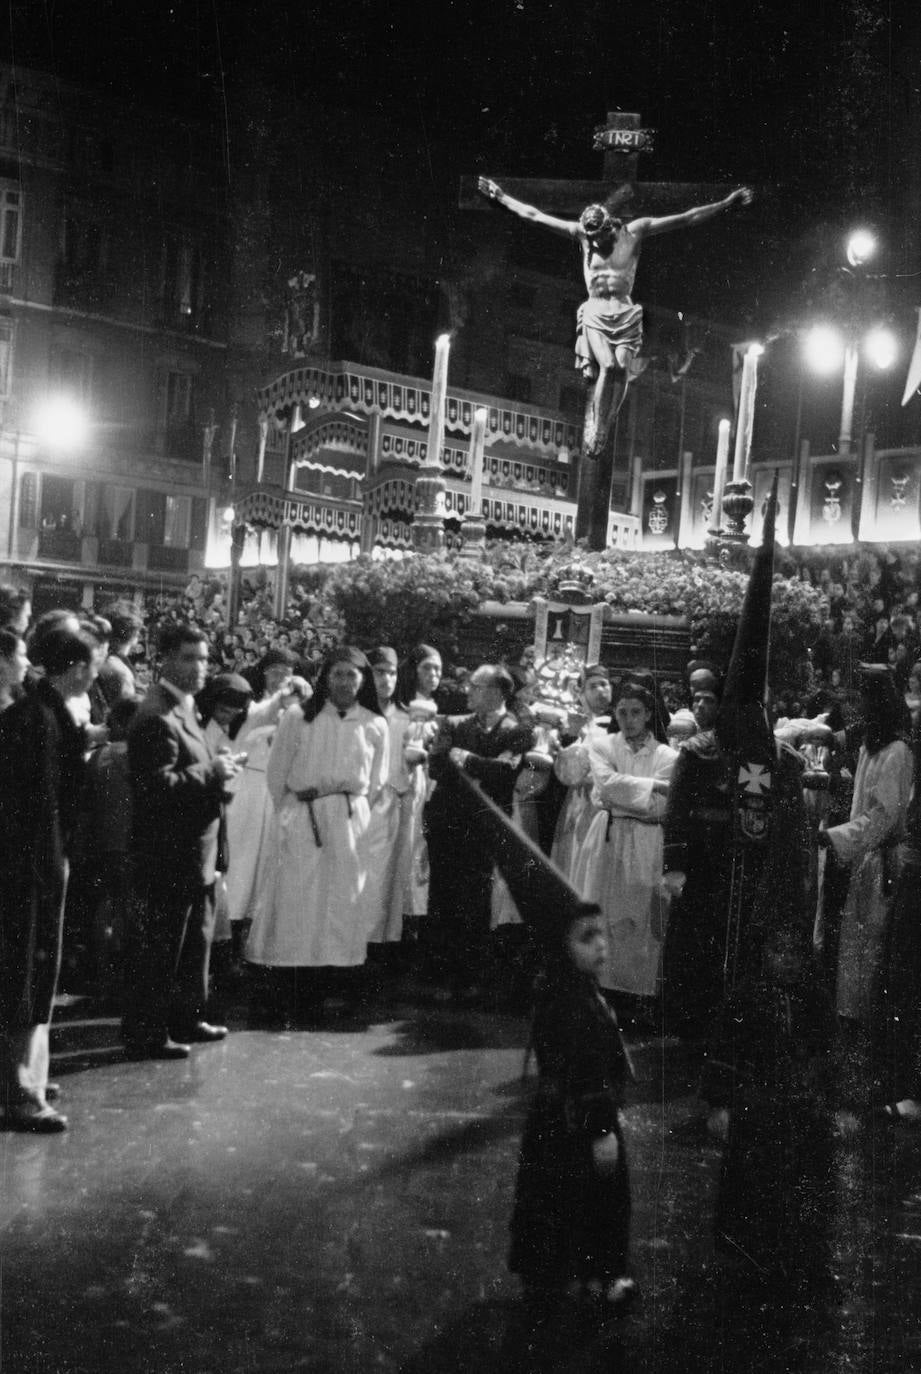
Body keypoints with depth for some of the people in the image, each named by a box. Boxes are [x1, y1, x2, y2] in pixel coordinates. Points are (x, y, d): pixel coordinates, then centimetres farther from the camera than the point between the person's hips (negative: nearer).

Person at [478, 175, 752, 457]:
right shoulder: (581, 233, 6)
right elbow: (533, 215, 11)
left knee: (622, 369, -19)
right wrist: (501, 197, 13)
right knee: (608, 366, -23)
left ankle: (602, 428, -7)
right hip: (594, 313, -1)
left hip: (625, 314, 1)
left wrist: (727, 202, 0)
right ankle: (594, 429, -13)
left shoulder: (635, 231, 3)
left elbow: (688, 218, 3)